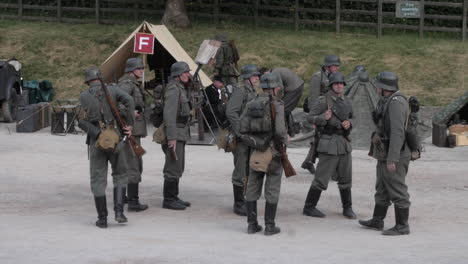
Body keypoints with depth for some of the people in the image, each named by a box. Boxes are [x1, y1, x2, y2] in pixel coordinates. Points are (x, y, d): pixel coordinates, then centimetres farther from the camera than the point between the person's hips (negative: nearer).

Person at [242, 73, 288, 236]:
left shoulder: (250, 105, 4)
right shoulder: (277, 105, -11)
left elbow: (242, 129, 0)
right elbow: (280, 131, -19)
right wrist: (285, 140, 1)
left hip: (256, 153, 5)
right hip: (273, 153, -5)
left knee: (252, 189, 11)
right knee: (272, 190, 3)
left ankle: (252, 224, 12)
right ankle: (269, 226, 5)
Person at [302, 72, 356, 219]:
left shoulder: (346, 102, 10)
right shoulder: (323, 101, -10)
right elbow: (310, 118, -8)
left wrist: (348, 124, -3)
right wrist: (324, 117, -27)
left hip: (344, 143, 6)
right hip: (329, 143, -6)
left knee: (345, 178, 10)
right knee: (322, 178, -3)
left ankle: (347, 208, 21)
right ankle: (309, 208, 7)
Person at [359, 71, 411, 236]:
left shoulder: (396, 103, -20)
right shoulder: (390, 101, 13)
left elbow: (397, 132, -25)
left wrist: (392, 159, -27)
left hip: (394, 156, -10)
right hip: (386, 156, 10)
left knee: (397, 191, -4)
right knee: (382, 189, 18)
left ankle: (402, 226, 2)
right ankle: (377, 221, 29)